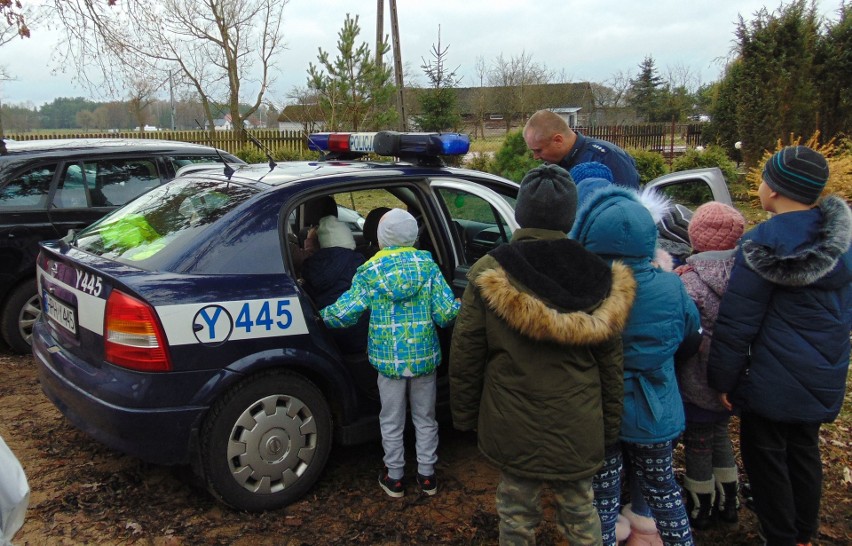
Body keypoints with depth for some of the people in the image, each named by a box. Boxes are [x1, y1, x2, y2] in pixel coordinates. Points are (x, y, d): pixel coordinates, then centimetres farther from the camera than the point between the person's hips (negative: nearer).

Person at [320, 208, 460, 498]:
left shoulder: (370, 271, -8)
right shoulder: (427, 265, -5)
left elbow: (344, 312, -9)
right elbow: (447, 313, -9)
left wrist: (320, 316, 11)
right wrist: (460, 306, 13)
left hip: (389, 360, -1)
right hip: (425, 356, 1)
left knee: (392, 421, 14)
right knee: (425, 418, 17)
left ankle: (394, 477, 26)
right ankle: (427, 475, 28)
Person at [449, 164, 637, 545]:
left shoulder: (489, 275, -13)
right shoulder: (598, 279, -7)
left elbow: (465, 356, -9)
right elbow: (610, 363, -2)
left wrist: (465, 415, 5)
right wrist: (610, 427, 10)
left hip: (514, 428, -2)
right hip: (578, 428, 2)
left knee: (517, 514, 15)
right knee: (580, 513, 21)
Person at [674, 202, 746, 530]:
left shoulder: (691, 279, -20)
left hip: (700, 382, -6)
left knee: (698, 444, 11)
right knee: (720, 436, 24)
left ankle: (700, 511, 26)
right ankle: (727, 504, 36)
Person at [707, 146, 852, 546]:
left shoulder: (764, 242, -19)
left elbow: (737, 322, -16)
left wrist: (723, 378, -8)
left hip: (774, 378, -7)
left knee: (765, 456, 8)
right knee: (803, 451, 21)